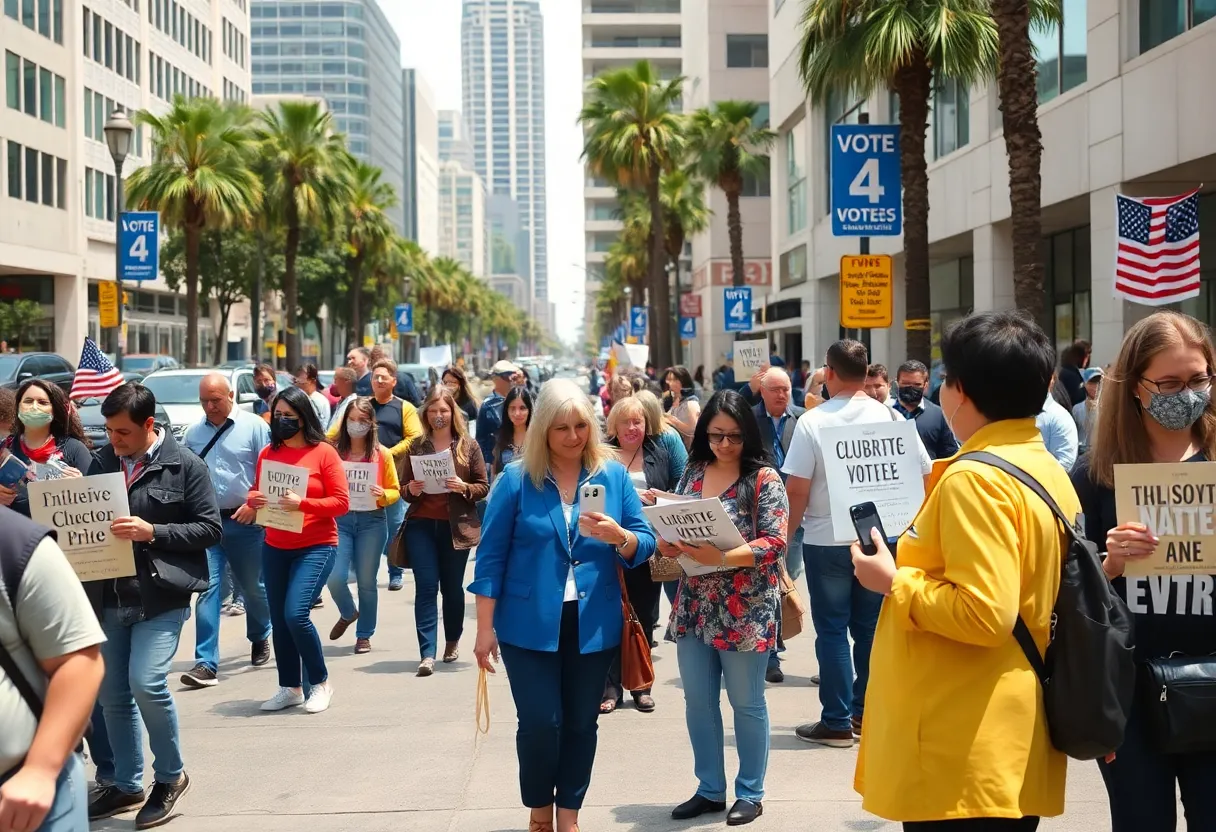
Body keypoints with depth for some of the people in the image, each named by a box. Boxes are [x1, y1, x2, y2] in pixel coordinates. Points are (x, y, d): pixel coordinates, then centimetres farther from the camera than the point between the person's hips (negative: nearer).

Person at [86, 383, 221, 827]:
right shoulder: (102, 461, 7)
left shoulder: (185, 465, -5)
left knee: (146, 683, -16)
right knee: (112, 693, 9)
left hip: (160, 595, -5)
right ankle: (126, 784, 26)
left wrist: (153, 532, -18)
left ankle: (171, 775, 7)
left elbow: (210, 529, -6)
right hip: (108, 596, 5)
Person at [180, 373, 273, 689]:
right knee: (208, 589, -7)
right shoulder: (193, 432, 7)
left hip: (244, 521, -2)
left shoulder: (254, 426, -4)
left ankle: (260, 637, 43)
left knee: (252, 587, 15)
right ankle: (206, 664, -8)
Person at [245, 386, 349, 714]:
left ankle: (321, 683, 4)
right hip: (274, 548, 5)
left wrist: (302, 504, -22)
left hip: (316, 546, -5)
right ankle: (290, 688, 22)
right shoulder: (268, 453, 6)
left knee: (295, 614, -15)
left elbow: (341, 502, -9)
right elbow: (257, 492, 16)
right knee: (278, 620, 7)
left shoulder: (323, 452, -7)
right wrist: (253, 499, -7)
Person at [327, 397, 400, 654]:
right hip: (340, 519, 1)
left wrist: (383, 495, -15)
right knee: (335, 578, -8)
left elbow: (395, 491, 6)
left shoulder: (382, 454, 1)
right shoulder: (334, 452, 3)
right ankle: (348, 613, 24)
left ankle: (364, 635, 21)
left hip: (372, 521, -1)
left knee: (366, 581, 5)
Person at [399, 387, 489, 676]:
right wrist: (410, 490, -11)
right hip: (421, 525, 1)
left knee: (452, 586, 10)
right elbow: (404, 488, 11)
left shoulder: (469, 446, 1)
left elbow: (483, 487, 2)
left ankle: (453, 641, 32)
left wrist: (464, 488, -17)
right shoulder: (416, 446, 6)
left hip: (456, 526, -1)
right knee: (425, 586, -6)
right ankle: (427, 653, -9)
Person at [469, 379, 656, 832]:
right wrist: (485, 627, -4)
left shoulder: (614, 476, 1)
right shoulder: (516, 479, -4)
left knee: (581, 723, 9)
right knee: (540, 722, -3)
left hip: (594, 625, 2)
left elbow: (645, 544, 0)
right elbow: (491, 556, -2)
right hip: (530, 624, -2)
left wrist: (618, 536, -22)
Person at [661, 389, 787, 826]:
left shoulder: (763, 478, -9)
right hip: (694, 607, 5)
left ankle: (750, 794, 19)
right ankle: (710, 789, 25)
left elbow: (775, 542, -16)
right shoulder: (692, 473, 7)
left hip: (744, 610, -5)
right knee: (698, 702, 11)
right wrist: (667, 545, -9)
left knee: (746, 704, 6)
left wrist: (723, 557, -27)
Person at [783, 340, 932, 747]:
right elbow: (925, 475, 0)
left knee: (832, 630, 5)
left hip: (826, 540, -3)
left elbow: (797, 488, -13)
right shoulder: (891, 418, -3)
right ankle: (865, 712, 21)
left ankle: (837, 722, 7)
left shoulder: (812, 421, -11)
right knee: (870, 628, 14)